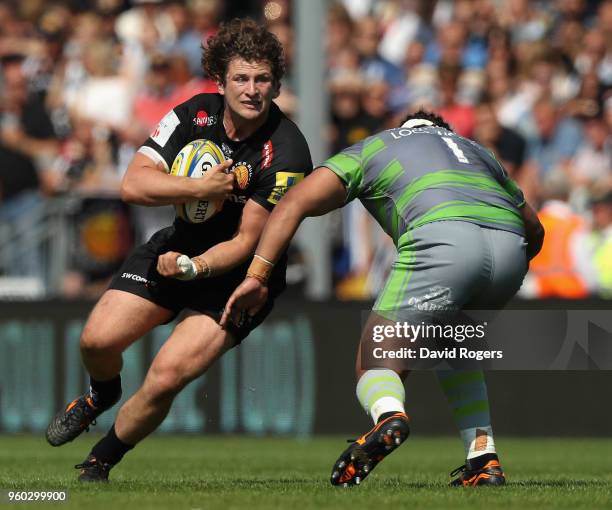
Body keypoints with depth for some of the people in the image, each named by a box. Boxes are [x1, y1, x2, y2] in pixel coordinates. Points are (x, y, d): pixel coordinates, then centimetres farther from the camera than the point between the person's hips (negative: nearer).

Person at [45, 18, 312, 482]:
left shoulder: (287, 154, -23)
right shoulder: (194, 116, -10)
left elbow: (246, 243, -21)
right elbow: (134, 184, -17)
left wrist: (194, 267, -35)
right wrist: (201, 188, -27)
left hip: (237, 274, -4)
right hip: (178, 247, 4)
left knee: (167, 377, -20)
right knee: (97, 340, -8)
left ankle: (100, 463, 6)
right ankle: (103, 395, 31)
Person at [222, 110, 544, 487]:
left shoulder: (370, 149, 30)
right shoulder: (476, 150, 41)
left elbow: (295, 203, 16)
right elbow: (534, 230, 45)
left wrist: (257, 276, 11)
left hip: (444, 240, -4)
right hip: (509, 245, 5)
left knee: (375, 363, 4)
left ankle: (389, 415, -33)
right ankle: (484, 461, 19)